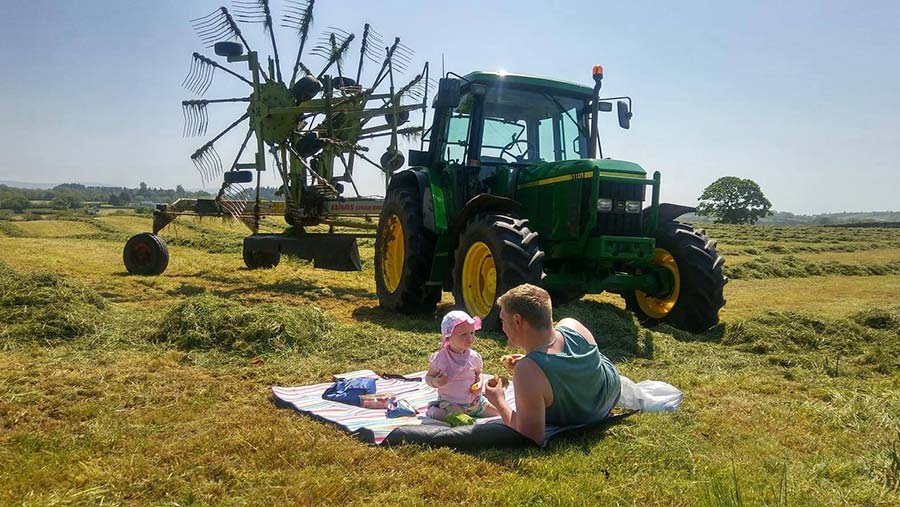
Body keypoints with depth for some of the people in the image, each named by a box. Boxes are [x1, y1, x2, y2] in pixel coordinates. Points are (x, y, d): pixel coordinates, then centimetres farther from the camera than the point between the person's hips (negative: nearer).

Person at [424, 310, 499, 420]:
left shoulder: (474, 357, -2)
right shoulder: (439, 358, -11)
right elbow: (428, 377, -1)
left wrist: (479, 383, -7)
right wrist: (436, 382, -23)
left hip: (474, 402, 4)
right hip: (449, 404, -4)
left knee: (497, 412, -1)